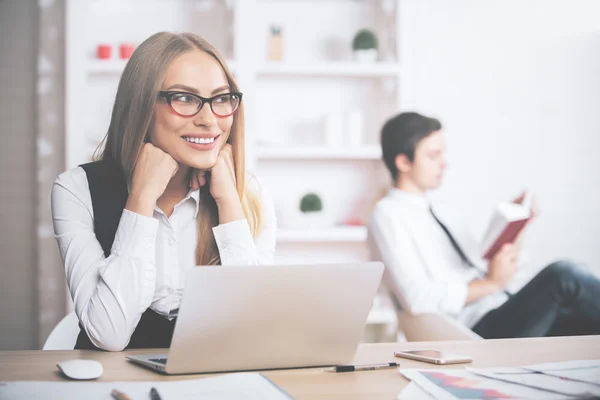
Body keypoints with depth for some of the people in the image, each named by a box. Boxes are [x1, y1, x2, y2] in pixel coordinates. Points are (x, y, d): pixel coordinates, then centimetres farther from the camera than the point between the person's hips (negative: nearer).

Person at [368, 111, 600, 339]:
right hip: (480, 332, -8)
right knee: (563, 275, -27)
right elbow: (418, 298, -15)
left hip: (512, 315, 8)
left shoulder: (441, 214, 25)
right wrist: (492, 283, -13)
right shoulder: (387, 215, 0)